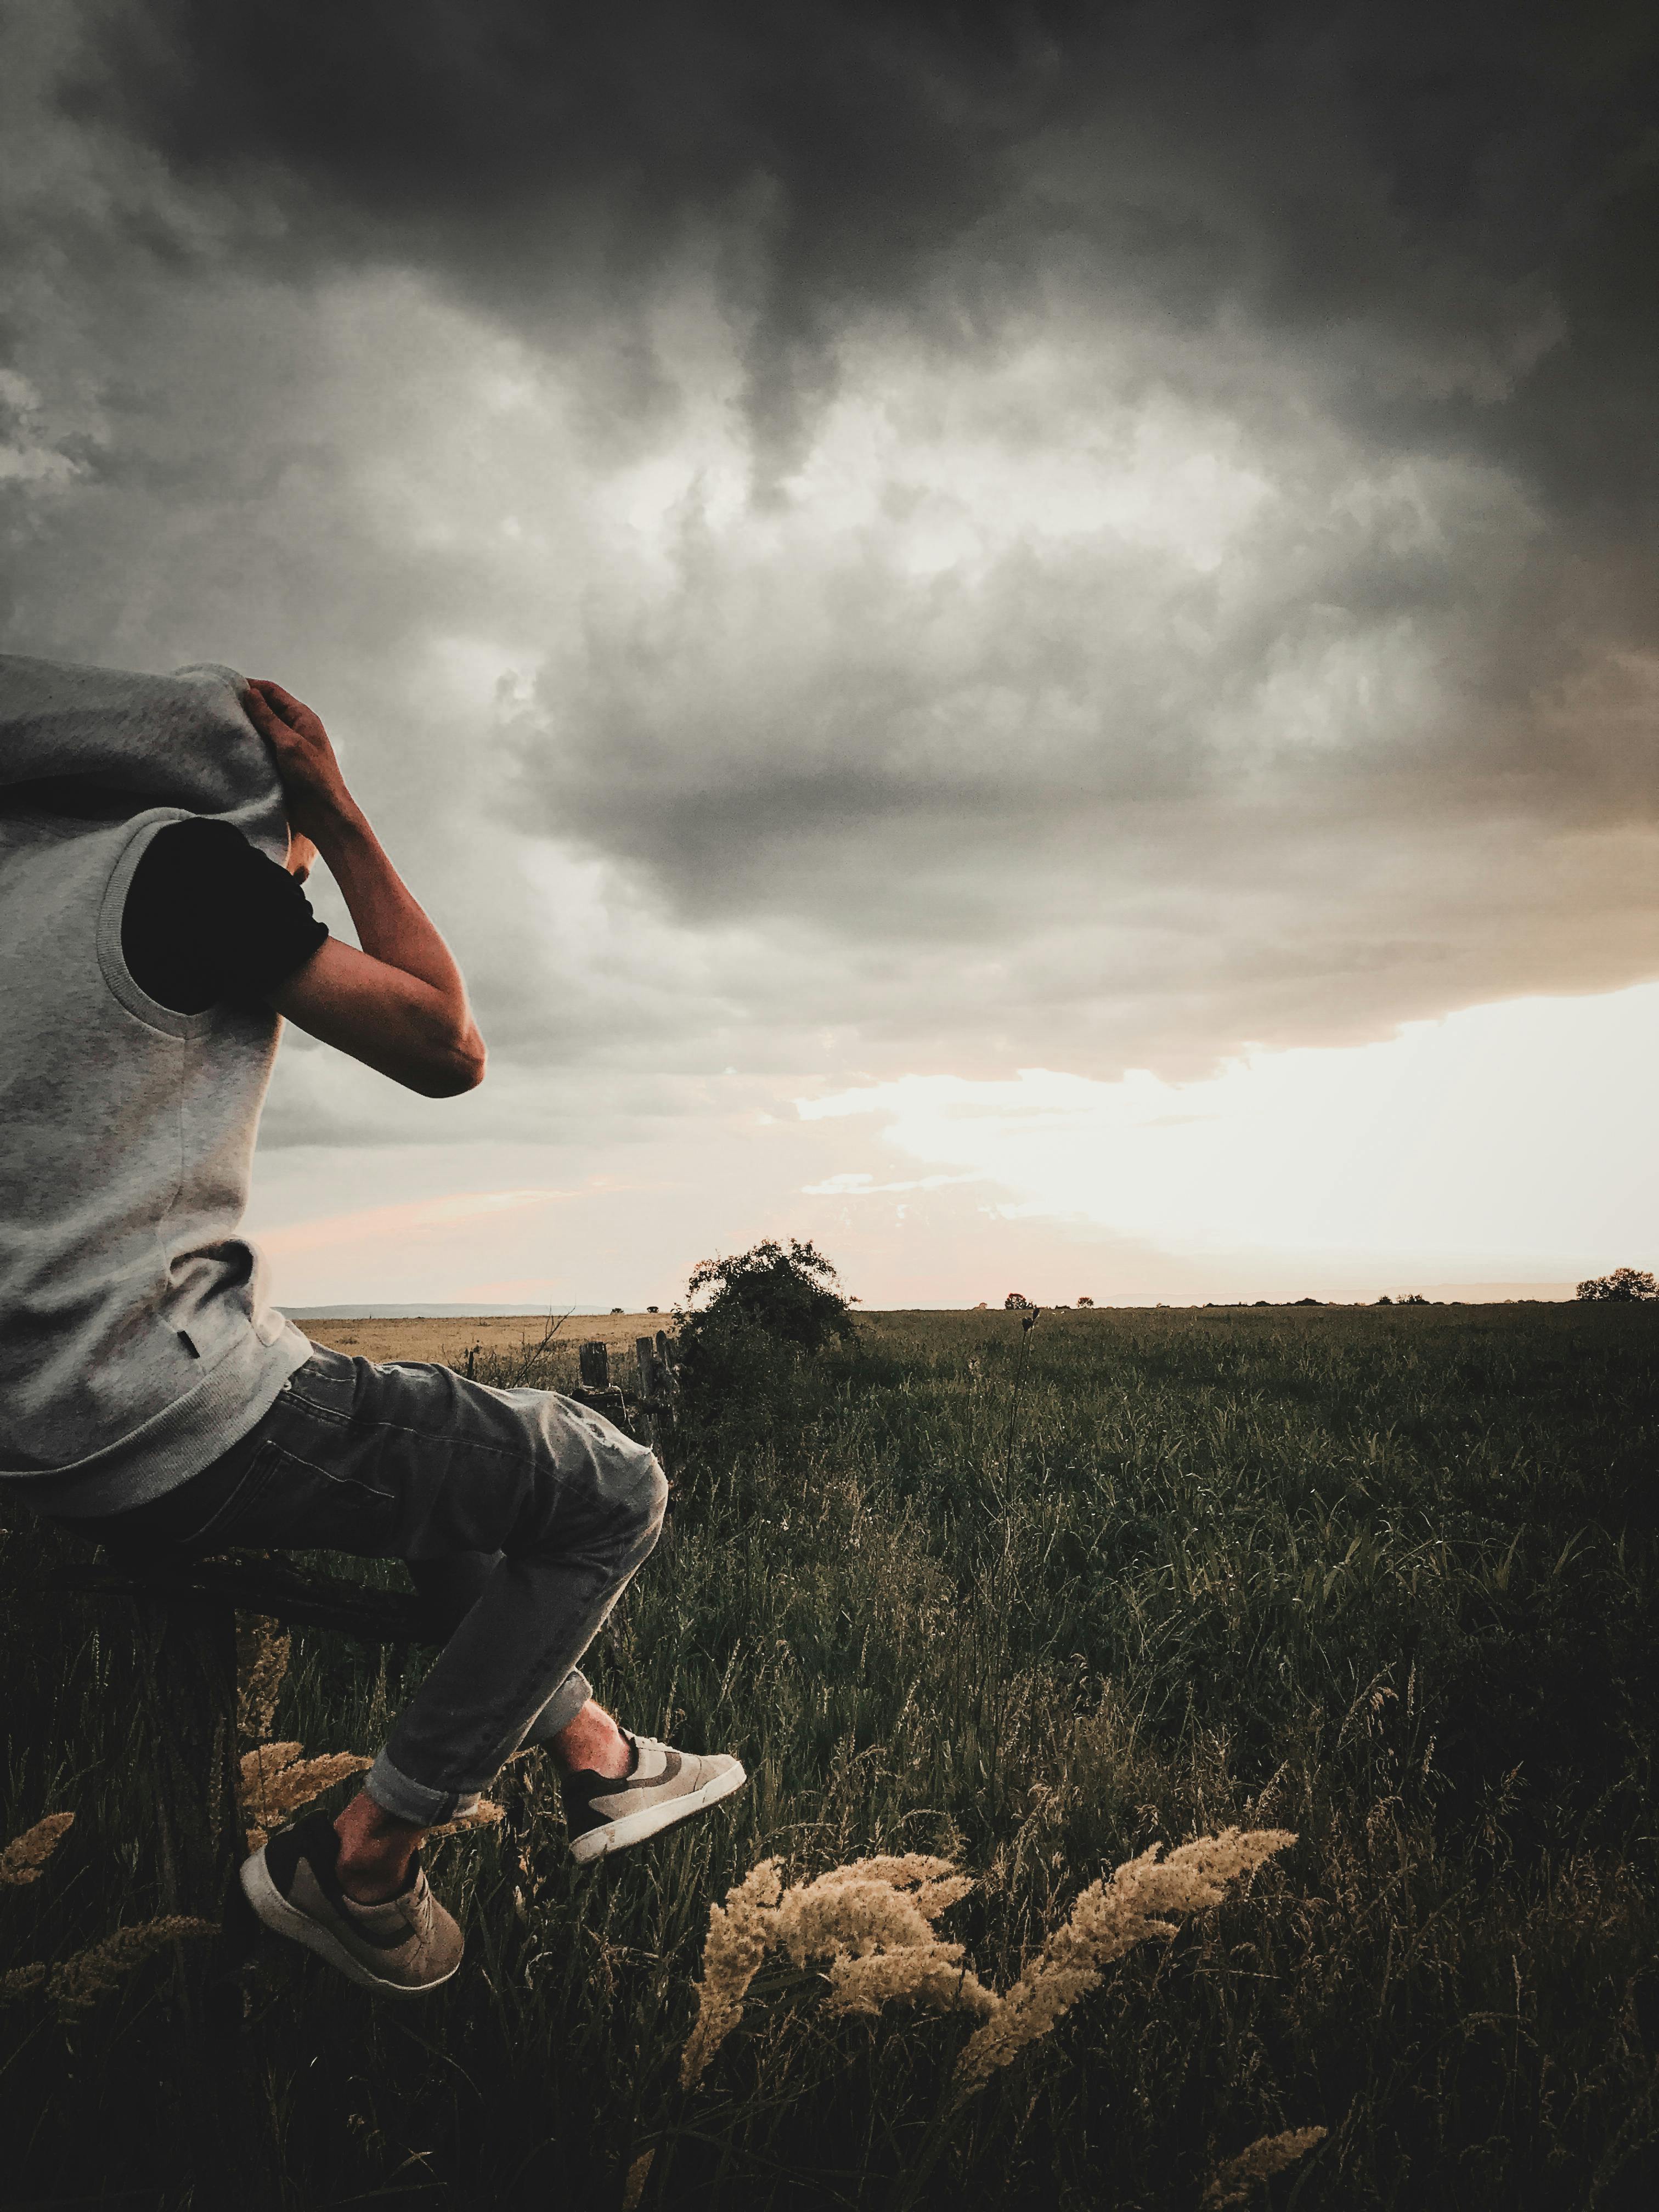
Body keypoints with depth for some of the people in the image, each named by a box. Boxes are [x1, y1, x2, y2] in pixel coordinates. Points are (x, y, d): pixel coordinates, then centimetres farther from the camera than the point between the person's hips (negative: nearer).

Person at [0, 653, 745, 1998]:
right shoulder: (188, 854, -12)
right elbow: (447, 1049, -8)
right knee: (615, 1488, 0)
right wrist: (341, 815, -1)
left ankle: (598, 1759, 33)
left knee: (470, 1454, 28)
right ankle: (355, 1859, 8)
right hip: (176, 1414, -10)